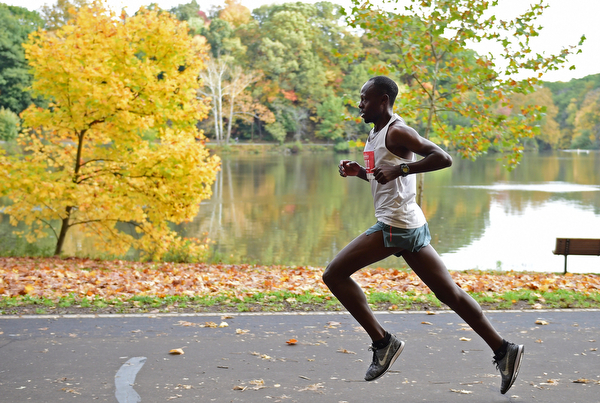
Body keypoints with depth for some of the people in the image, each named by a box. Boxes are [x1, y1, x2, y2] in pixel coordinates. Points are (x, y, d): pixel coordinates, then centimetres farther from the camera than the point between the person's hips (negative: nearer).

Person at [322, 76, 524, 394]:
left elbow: (443, 158, -21)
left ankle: (382, 342, -3)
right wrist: (358, 171, 13)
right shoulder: (376, 134, 19)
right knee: (449, 293, 9)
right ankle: (503, 350, 10)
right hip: (411, 225, 10)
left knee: (334, 274, -6)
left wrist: (400, 169, -26)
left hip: (395, 225, -10)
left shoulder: (397, 132, -11)